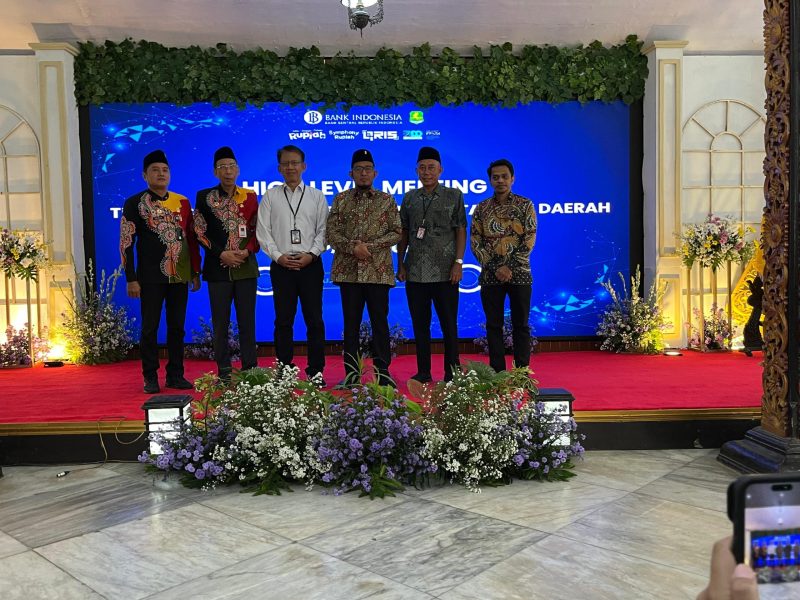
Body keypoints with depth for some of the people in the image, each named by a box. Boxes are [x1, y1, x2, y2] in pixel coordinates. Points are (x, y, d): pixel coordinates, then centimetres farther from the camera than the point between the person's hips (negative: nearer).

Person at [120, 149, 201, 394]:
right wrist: (131, 279, -9)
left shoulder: (182, 202, 8)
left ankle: (176, 375, 18)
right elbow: (126, 243, -4)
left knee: (177, 326, 8)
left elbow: (191, 238, 12)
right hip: (151, 277, -3)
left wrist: (196, 272, 9)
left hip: (180, 275, 3)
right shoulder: (134, 203, -2)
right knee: (150, 327, 3)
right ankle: (150, 377, 13)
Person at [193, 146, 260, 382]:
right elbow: (200, 232, 1)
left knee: (247, 320, 4)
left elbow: (257, 230, 8)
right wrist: (221, 254, -9)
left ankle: (250, 368, 11)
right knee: (220, 322, 3)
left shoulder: (250, 196, 8)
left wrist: (247, 251, -9)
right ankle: (223, 371, 11)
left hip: (246, 267, 1)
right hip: (218, 268, -1)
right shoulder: (204, 197, 3)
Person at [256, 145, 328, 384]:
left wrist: (311, 254, -10)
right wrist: (278, 256, -9)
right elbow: (263, 232, 3)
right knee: (283, 320, 5)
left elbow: (323, 231, 4)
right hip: (281, 265, 0)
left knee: (314, 320, 1)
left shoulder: (317, 196, 10)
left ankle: (315, 371, 9)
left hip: (311, 264, 0)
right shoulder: (270, 196, 9)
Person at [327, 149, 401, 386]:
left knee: (380, 321, 2)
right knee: (351, 322, 6)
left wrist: (370, 246, -11)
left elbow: (396, 232, 1)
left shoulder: (387, 201, 7)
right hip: (348, 270, 1)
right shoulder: (341, 200, 9)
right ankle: (351, 371, 14)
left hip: (379, 271, -1)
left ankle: (382, 370, 10)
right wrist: (353, 247, -13)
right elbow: (331, 233, 2)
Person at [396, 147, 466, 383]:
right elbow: (404, 233, 12)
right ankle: (423, 372, 17)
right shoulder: (410, 198, 11)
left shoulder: (454, 196, 4)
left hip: (445, 272, -3)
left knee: (449, 323, 2)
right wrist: (400, 264, 6)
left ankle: (452, 373, 11)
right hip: (415, 272, 3)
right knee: (419, 323, 8)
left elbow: (461, 231, 0)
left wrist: (458, 262, -9)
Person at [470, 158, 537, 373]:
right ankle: (497, 372, 12)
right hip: (490, 275, 2)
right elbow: (475, 241, 2)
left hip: (519, 274, -2)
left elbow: (529, 240, -4)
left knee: (521, 325, 4)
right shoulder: (481, 208, 7)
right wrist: (495, 268, -10)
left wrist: (510, 267, -13)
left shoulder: (525, 205, 2)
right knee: (494, 325, 5)